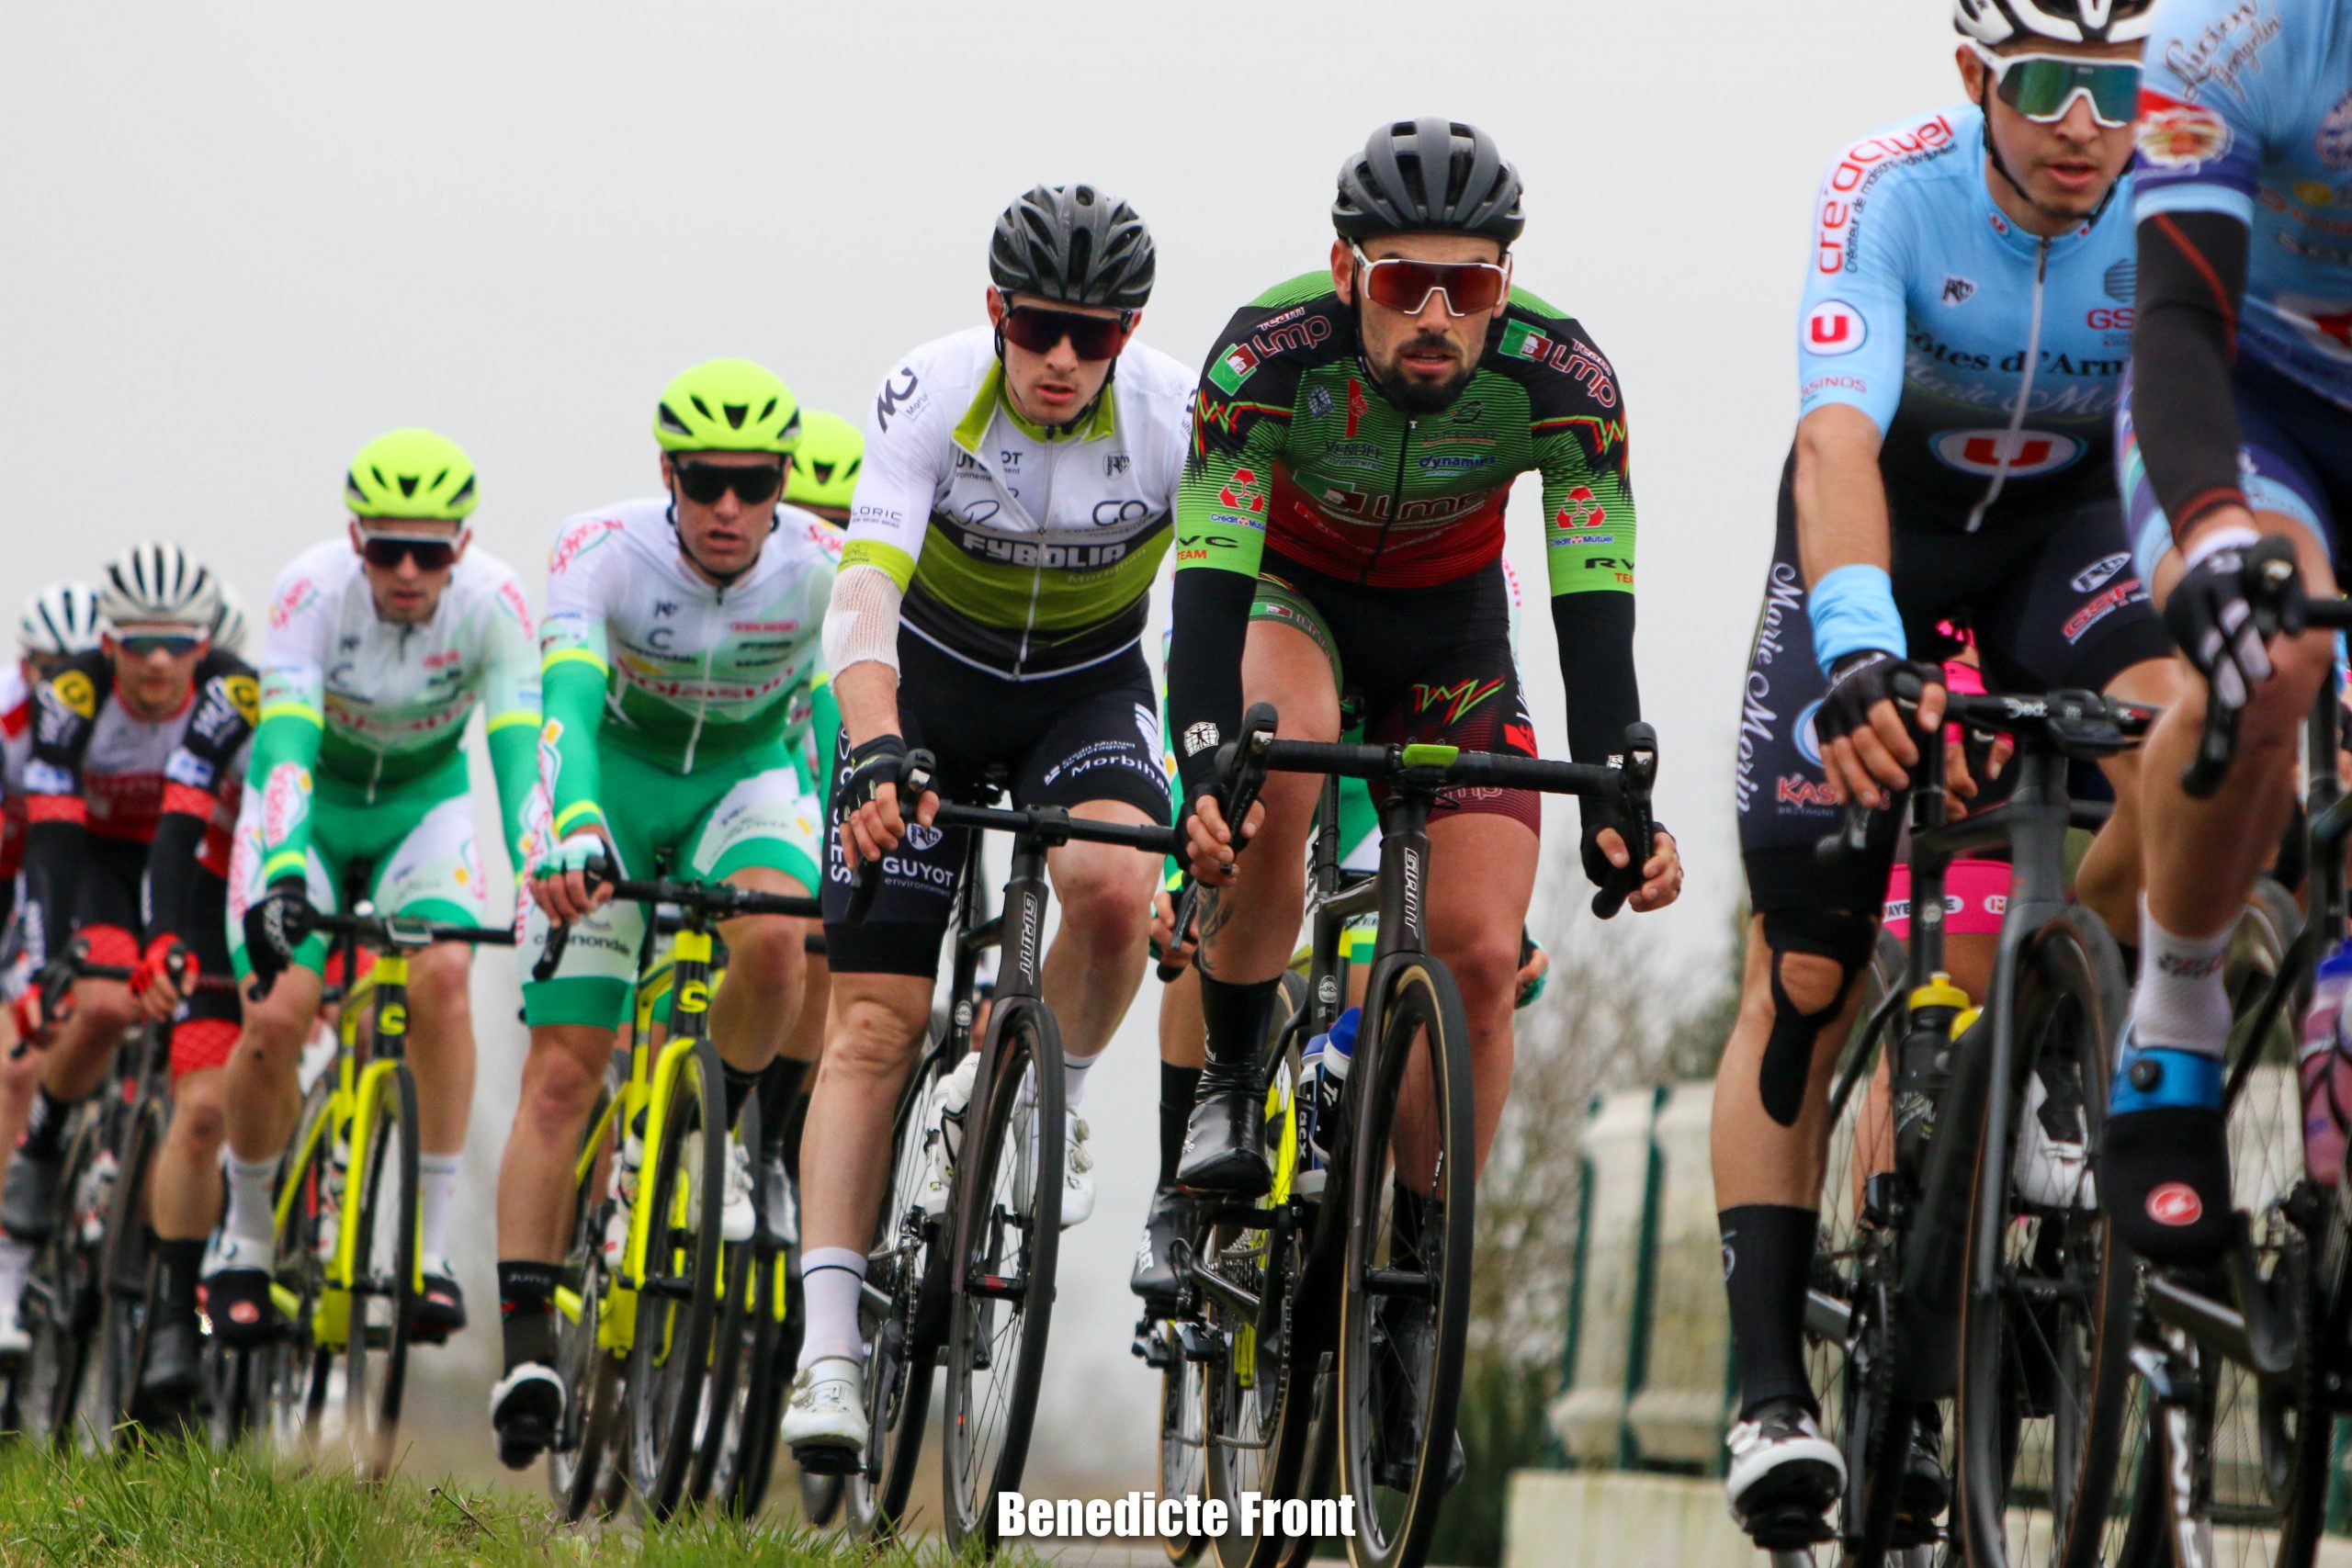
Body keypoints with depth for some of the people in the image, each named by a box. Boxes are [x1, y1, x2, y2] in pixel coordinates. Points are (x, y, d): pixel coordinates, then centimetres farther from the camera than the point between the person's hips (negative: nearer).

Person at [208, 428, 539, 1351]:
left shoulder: (493, 599, -25)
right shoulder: (313, 588, -29)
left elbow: (518, 748, -31)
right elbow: (285, 744, -38)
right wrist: (282, 876, -53)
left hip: (424, 799, 1)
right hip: (310, 797, -1)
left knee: (443, 974, -26)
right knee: (276, 1016, -18)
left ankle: (432, 1246, -18)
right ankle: (246, 1236, 8)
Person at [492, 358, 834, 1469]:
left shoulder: (824, 570, -22)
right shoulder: (603, 551, -27)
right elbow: (568, 697, -39)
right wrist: (571, 832, -56)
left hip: (750, 778, 1)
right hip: (616, 777, -1)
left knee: (779, 942, -33)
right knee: (563, 1071, -11)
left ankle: (723, 1127, -3)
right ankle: (526, 1343, -9)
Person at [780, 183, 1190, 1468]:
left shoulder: (1177, 418, -23)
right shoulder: (931, 396, -26)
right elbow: (866, 590, -36)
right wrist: (874, 748, -52)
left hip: (1088, 687, 1)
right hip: (932, 678, -1)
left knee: (1113, 885, -32)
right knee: (874, 1022, -10)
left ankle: (1051, 1097, -1)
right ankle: (827, 1350, -10)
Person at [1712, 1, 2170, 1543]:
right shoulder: (1891, 189, -30)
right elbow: (1839, 441, -41)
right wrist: (1857, 650, -58)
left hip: (2072, 521, 2)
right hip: (1886, 527, -1)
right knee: (1803, 973, -11)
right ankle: (1772, 1389, -8)